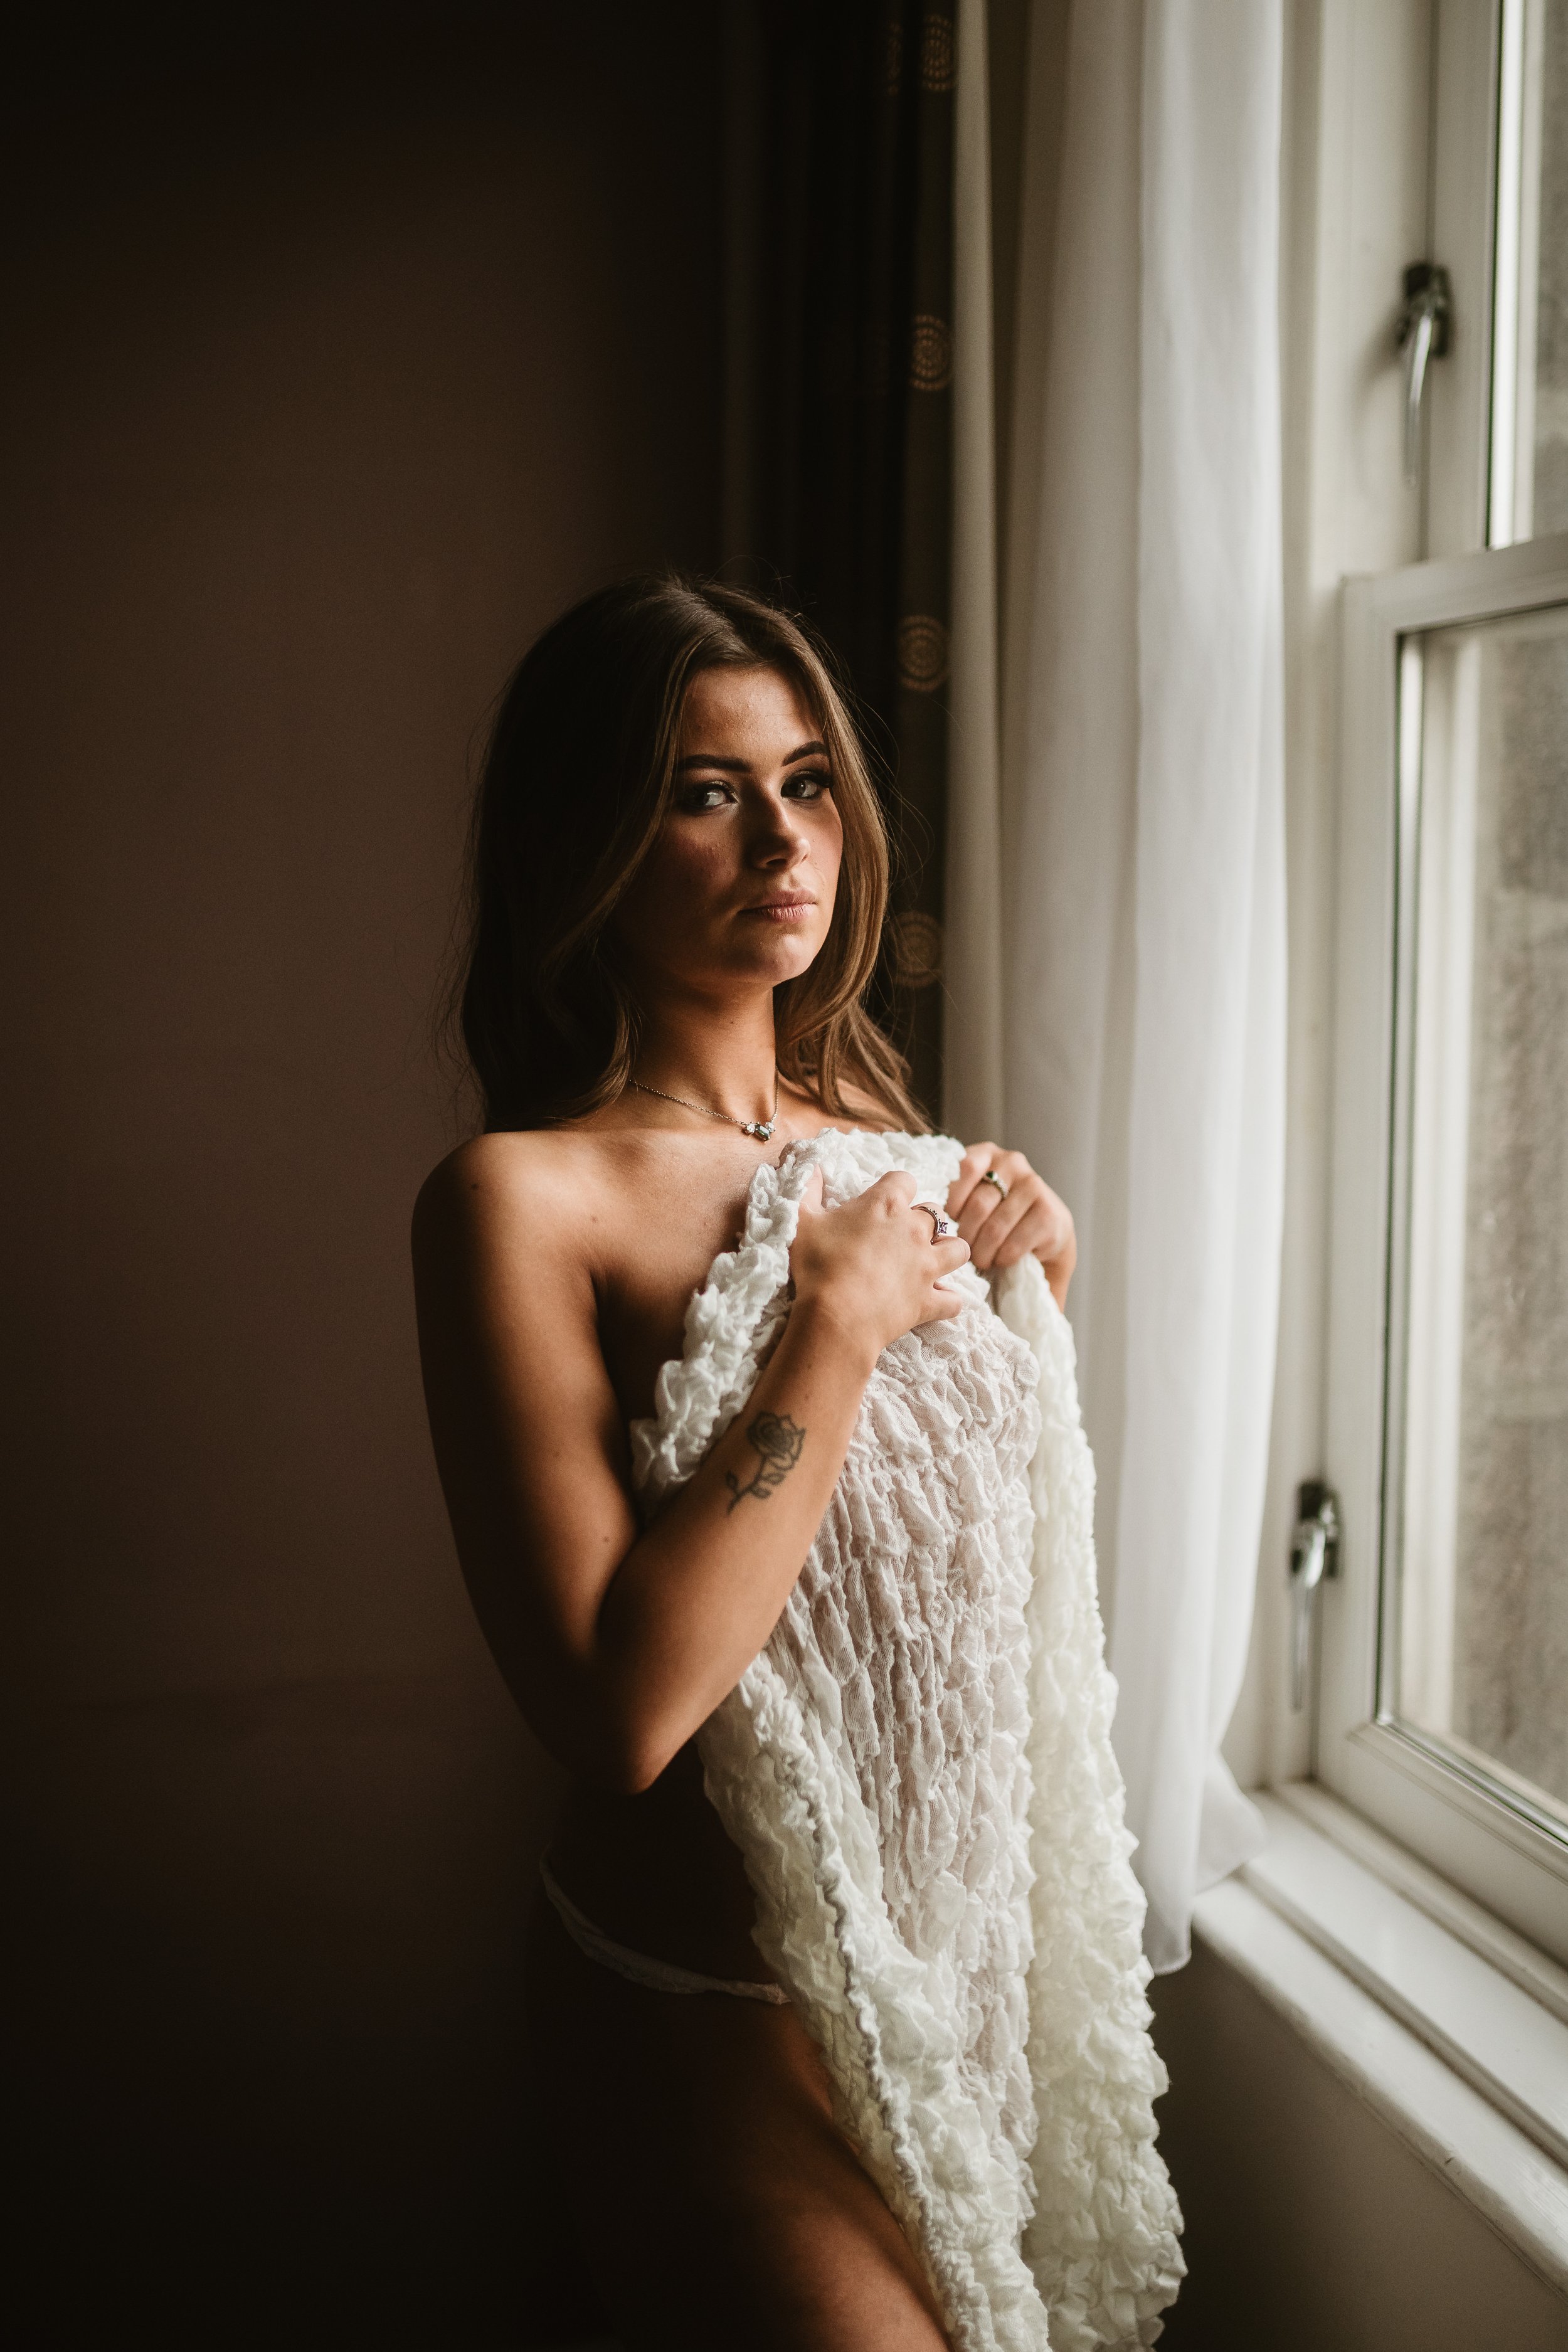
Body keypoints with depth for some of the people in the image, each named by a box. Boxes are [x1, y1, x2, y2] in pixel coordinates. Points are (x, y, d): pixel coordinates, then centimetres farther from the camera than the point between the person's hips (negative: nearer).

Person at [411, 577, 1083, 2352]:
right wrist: (839, 1326, -26)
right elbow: (622, 1709, -30)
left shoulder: (874, 1132, 0)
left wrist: (1033, 1289, -6)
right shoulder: (521, 1199, -21)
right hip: (706, 2008, -7)